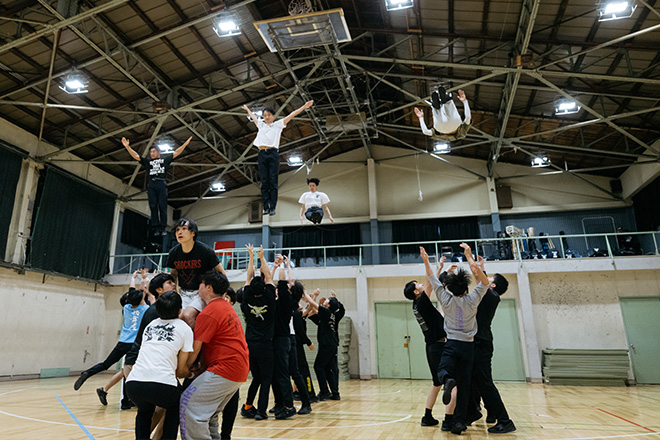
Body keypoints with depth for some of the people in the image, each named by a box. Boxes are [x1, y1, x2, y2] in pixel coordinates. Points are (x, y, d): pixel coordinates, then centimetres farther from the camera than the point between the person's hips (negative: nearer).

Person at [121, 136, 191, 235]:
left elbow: (176, 153, 20)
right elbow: (135, 156, 17)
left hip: (161, 184, -1)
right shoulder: (147, 161, 24)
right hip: (151, 184, 2)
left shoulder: (164, 159, 21)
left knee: (162, 206, -8)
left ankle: (163, 228, -10)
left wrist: (186, 143, 16)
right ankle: (156, 228, -8)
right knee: (153, 206, -6)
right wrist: (127, 147, 5)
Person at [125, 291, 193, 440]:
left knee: (144, 411, 35)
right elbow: (181, 370, 10)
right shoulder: (184, 328, 8)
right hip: (162, 384, -4)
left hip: (133, 383, 4)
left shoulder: (150, 325, 21)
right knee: (175, 406, 30)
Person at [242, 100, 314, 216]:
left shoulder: (278, 124, 11)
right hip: (262, 154, 3)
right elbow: (252, 116, 39)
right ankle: (266, 207, -2)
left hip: (273, 154, -3)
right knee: (264, 182, -1)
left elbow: (291, 115, 6)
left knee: (273, 182, -6)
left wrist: (304, 107, 1)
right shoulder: (260, 124, 20)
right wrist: (247, 108, 54)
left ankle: (272, 207, -7)